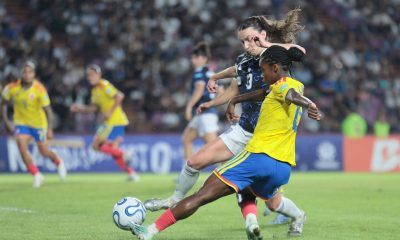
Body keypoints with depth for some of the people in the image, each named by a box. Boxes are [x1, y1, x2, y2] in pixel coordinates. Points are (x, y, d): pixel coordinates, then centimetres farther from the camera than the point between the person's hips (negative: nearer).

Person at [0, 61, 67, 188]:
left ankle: (58, 162, 43)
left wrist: (49, 129, -28)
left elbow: (47, 110, -20)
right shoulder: (12, 87, -14)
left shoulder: (40, 90, -22)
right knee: (21, 145, -21)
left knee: (44, 151, 7)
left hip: (38, 123, -2)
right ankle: (36, 175, -8)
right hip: (21, 122, 2)